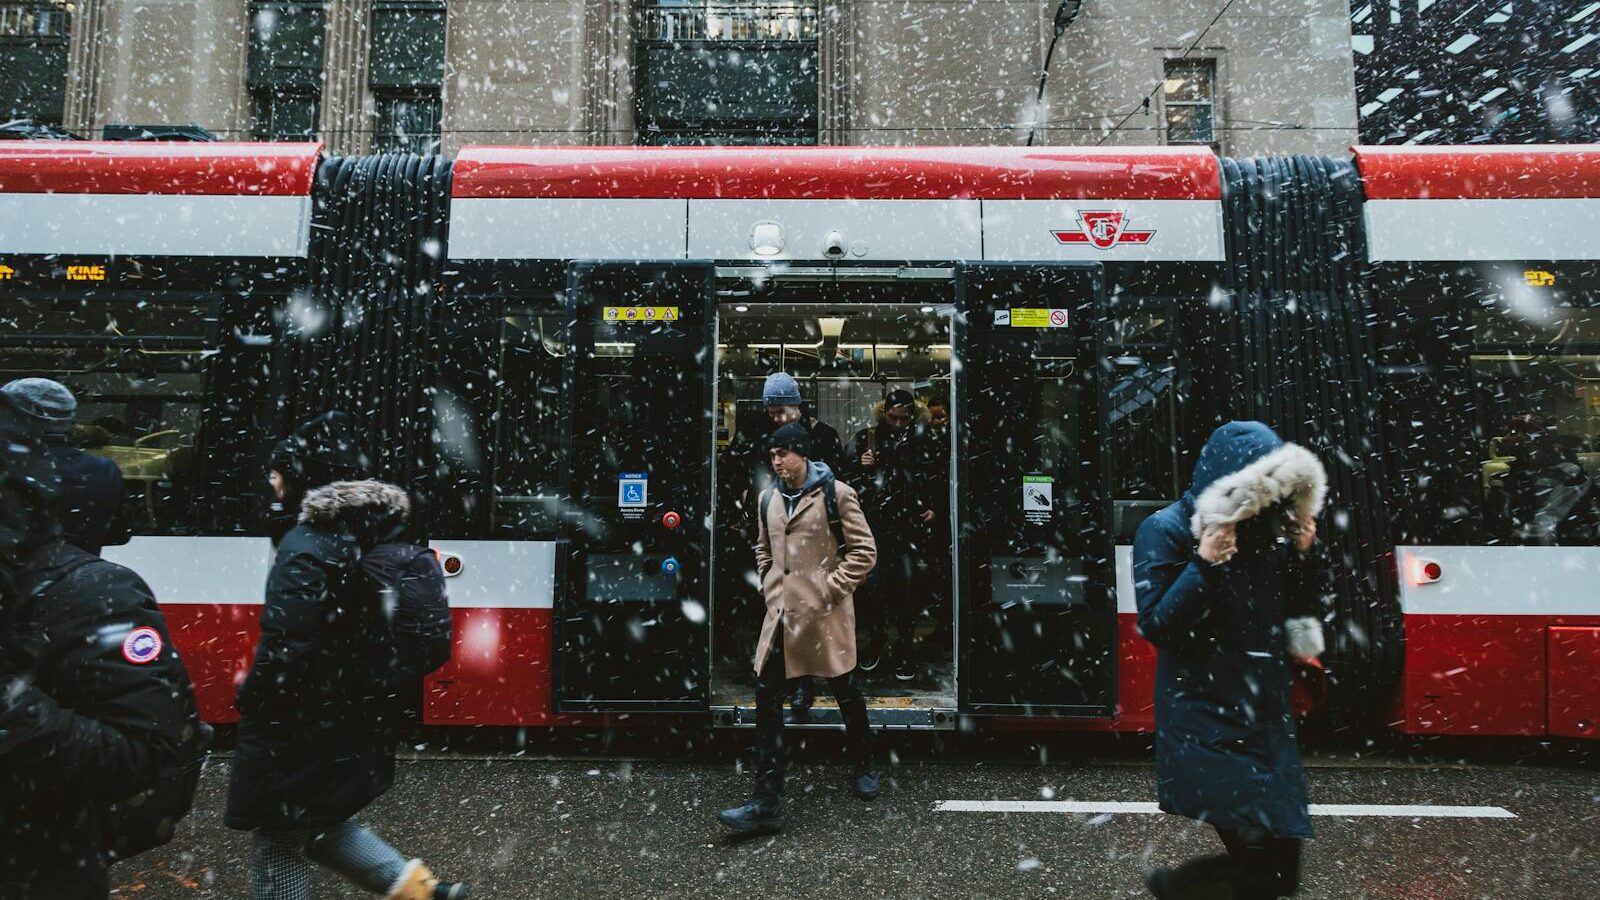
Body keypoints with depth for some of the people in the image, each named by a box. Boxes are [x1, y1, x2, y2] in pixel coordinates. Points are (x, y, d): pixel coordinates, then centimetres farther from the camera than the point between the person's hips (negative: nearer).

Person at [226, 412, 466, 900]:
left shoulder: (306, 548, -23)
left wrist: (250, 693, -8)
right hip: (347, 716, 8)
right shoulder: (362, 530, 3)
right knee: (318, 824, 26)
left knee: (279, 847, 11)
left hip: (301, 730, -8)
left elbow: (288, 650, -27)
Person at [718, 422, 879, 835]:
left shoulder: (835, 494, -8)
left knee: (846, 692, 12)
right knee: (766, 696, -2)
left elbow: (863, 550, -7)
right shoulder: (769, 498, 9)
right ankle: (767, 803, 5)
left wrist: (832, 588, -11)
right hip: (782, 611, 5)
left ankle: (864, 767, 39)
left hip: (825, 613, -5)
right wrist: (769, 586, 9)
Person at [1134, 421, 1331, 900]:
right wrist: (1204, 567, -24)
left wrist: (1306, 551, -4)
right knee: (1261, 859, -10)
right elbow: (1155, 626, -15)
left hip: (1267, 715, 6)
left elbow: (1305, 609, 12)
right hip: (1205, 720, -6)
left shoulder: (1268, 528, 4)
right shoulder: (1165, 531, -12)